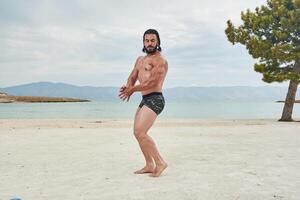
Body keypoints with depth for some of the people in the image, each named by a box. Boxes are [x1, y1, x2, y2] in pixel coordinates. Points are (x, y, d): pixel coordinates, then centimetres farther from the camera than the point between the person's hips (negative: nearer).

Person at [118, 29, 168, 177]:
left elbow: (151, 83, -18)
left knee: (140, 132, -18)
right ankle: (150, 165, 23)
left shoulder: (160, 60, -8)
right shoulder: (140, 59, 20)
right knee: (137, 132, 13)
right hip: (145, 100, 10)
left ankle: (160, 162, -6)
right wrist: (128, 87, -9)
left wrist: (132, 90, -9)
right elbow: (132, 77, 14)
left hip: (154, 99, -10)